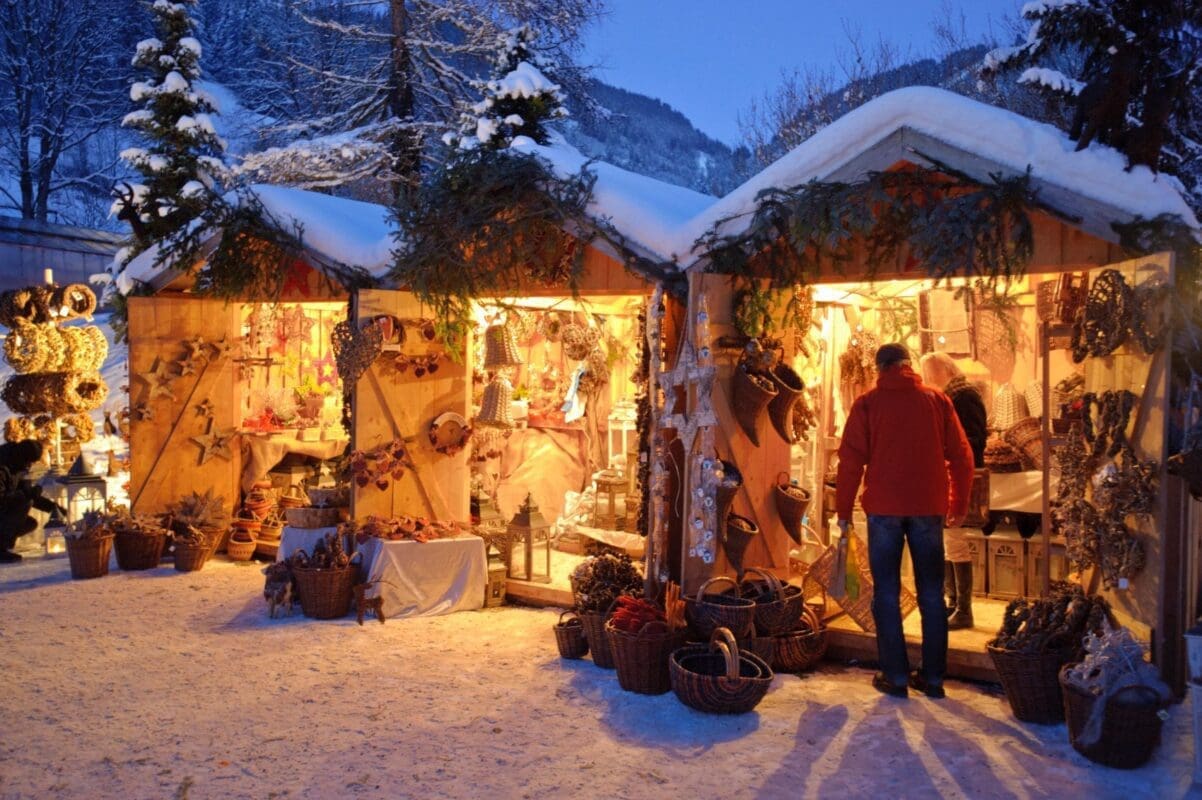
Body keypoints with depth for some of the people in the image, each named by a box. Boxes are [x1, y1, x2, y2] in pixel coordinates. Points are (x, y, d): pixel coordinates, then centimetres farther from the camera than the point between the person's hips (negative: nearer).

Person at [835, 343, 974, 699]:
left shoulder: (868, 403, 0)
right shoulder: (937, 399, 5)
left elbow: (851, 460, -4)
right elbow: (961, 456, 5)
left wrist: (843, 509, 3)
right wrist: (959, 504, 15)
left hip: (884, 508, -2)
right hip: (929, 508, 2)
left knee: (887, 593, 6)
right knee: (931, 593, 10)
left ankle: (896, 676, 8)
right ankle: (933, 677, 16)